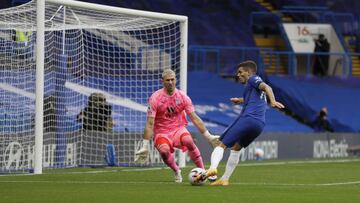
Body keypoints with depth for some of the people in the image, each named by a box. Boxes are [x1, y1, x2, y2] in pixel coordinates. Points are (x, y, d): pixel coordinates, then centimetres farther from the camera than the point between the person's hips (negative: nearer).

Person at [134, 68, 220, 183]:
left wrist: (209, 137, -1)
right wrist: (145, 147, -14)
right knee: (164, 150, -33)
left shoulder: (182, 97, -4)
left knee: (189, 141, -32)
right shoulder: (155, 98, -12)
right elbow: (149, 124, -11)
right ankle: (176, 171, -4)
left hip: (178, 129, 2)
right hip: (161, 132, -2)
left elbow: (195, 118, 2)